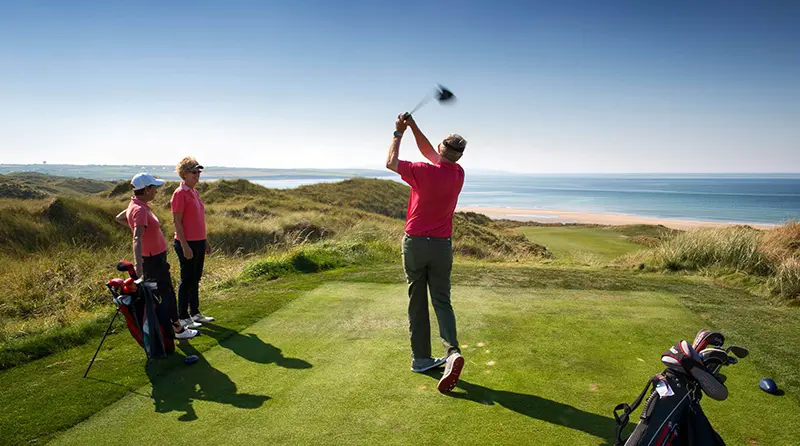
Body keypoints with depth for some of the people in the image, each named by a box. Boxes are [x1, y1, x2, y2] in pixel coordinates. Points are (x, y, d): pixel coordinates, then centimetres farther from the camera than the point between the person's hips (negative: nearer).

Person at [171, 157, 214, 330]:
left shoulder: (194, 192, 12)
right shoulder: (179, 193, -13)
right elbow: (177, 222, -16)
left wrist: (205, 241, 18)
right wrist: (184, 246, -19)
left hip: (198, 242, 8)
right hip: (187, 244, -8)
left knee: (196, 279, 15)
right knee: (187, 280, 1)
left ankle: (195, 313, 26)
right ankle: (183, 317, 12)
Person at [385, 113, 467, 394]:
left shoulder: (425, 172, -15)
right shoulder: (458, 174, 1)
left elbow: (391, 163, 1)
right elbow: (428, 152, 16)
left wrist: (398, 132, 10)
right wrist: (414, 126, 14)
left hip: (415, 243, -3)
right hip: (442, 245, 3)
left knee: (417, 302, 8)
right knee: (442, 301, 7)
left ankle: (421, 359, 15)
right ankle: (452, 351, -13)